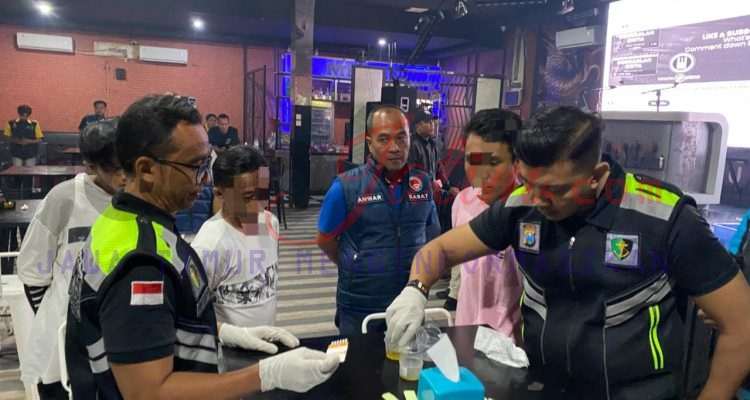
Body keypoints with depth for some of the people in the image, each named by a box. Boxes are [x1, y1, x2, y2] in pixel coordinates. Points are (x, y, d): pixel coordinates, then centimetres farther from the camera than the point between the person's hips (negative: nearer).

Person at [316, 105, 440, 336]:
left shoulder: (423, 183, -2)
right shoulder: (346, 186, -13)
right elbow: (325, 240, -3)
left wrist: (410, 269, 9)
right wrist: (358, 270, 5)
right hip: (359, 308, -3)